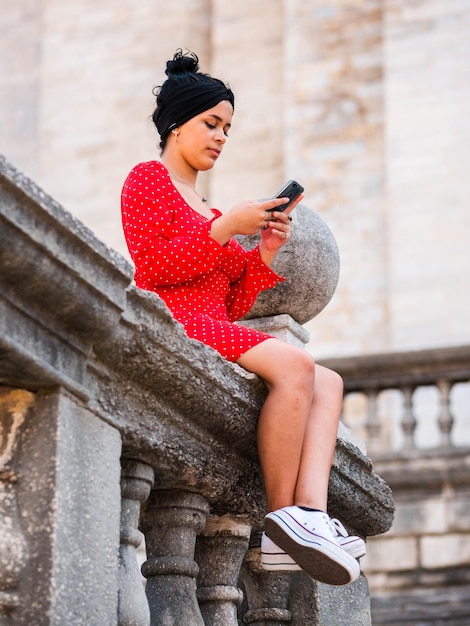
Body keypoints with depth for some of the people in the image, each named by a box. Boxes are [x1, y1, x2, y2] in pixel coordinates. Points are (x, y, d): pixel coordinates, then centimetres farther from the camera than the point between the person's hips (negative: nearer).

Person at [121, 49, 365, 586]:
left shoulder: (207, 212, 29)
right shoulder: (149, 179, 7)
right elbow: (149, 269, -9)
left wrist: (265, 253, 5)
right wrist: (226, 228, -12)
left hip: (215, 332, 9)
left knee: (328, 382, -8)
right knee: (294, 365, -28)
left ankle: (311, 512, -30)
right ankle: (282, 519, -27)